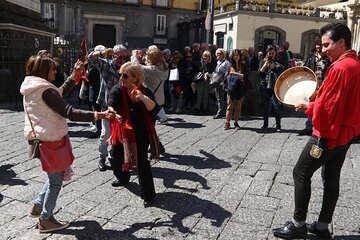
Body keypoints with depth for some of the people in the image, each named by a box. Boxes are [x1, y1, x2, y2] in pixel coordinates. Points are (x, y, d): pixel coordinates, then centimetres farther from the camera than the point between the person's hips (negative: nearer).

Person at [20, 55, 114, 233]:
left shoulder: (32, 88, 8)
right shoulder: (45, 90, -22)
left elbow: (60, 94, 16)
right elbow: (69, 112, -29)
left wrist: (74, 75, 15)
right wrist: (98, 115, -31)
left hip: (39, 137, 10)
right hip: (50, 140, -10)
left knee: (55, 174, 24)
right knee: (56, 179, 5)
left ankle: (38, 206, 31)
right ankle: (45, 220, 18)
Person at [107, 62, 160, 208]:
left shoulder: (145, 92, -11)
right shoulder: (117, 90, -8)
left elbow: (155, 109, -24)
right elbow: (111, 105, -24)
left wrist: (143, 98, -41)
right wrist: (113, 113, -47)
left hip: (140, 134, -3)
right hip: (122, 131, 3)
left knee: (141, 161, -9)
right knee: (117, 157, 15)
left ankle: (148, 195, 4)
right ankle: (123, 178, 49)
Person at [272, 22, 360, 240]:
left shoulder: (340, 67, -20)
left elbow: (326, 107, -22)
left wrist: (308, 107, -5)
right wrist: (317, 98, 7)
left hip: (330, 133, -10)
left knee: (301, 173, 0)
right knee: (332, 178, 13)